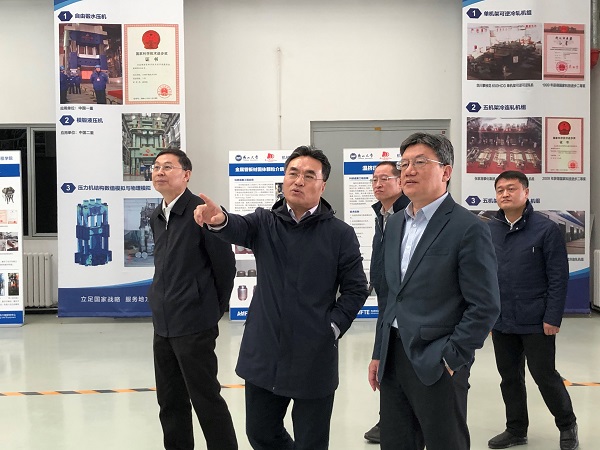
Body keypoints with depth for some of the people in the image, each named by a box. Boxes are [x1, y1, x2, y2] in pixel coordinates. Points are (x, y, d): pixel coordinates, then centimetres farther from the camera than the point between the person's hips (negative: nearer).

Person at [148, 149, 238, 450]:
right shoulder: (156, 218, 11)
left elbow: (225, 265, -9)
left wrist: (214, 310, 0)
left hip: (194, 325, -8)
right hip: (163, 324, 8)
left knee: (206, 400, 0)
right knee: (170, 403, 16)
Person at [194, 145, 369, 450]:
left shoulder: (340, 234, -2)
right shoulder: (265, 223, 3)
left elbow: (355, 288, 0)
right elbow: (239, 228, -19)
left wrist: (333, 327, -10)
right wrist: (219, 220, -41)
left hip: (314, 358, -2)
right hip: (263, 354, 3)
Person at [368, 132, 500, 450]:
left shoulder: (468, 228, -11)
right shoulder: (394, 224, 11)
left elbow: (485, 306, -13)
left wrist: (451, 360, -14)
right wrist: (379, 353, 13)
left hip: (438, 365, -6)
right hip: (393, 360, 7)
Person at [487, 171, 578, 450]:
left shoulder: (546, 229, -9)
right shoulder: (489, 231, 3)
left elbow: (558, 277, -9)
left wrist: (553, 318, -13)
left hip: (536, 322, -4)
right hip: (501, 322, 4)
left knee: (545, 376, 6)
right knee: (510, 377, 14)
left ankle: (567, 426, 29)